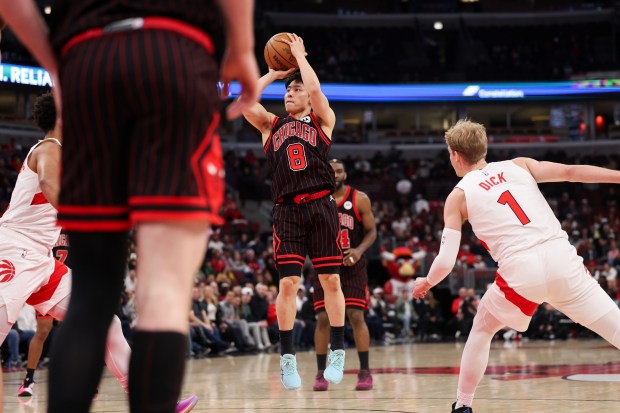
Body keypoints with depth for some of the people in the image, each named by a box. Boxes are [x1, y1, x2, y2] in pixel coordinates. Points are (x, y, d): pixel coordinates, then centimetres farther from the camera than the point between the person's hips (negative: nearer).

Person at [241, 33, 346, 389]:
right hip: (287, 210, 2)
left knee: (331, 280, 0)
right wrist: (274, 73, 12)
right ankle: (288, 358, 3)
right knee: (288, 283, -4)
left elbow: (315, 88, -8)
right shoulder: (271, 125, 18)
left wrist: (300, 56, 6)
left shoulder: (323, 120, 11)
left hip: (321, 206, -1)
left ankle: (338, 351, 10)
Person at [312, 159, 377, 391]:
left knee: (356, 316, -9)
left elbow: (371, 231, -1)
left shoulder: (360, 199, -3)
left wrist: (359, 250, -18)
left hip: (352, 266, -1)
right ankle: (321, 373, 6)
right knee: (323, 318, -2)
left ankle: (365, 372, -3)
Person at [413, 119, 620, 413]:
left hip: (521, 270, -1)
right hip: (562, 258, 2)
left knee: (481, 330, 26)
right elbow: (570, 172, 4)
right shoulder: (518, 165, 20)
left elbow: (446, 262, 9)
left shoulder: (458, 196, 14)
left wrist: (426, 282, 29)